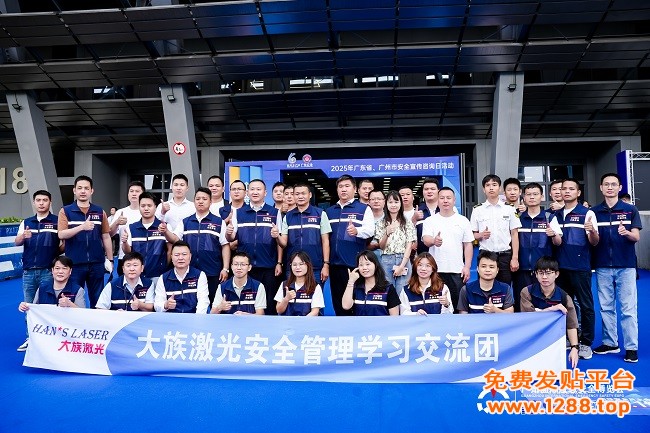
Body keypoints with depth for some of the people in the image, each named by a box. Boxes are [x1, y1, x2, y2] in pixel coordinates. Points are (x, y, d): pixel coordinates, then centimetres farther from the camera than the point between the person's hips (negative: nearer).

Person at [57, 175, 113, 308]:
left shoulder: (100, 212, 7)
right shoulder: (66, 211, 1)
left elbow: (106, 236, 10)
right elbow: (61, 235, -10)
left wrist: (110, 259, 7)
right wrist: (82, 227, -25)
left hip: (97, 263, 2)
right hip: (74, 263, -2)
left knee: (97, 299, 10)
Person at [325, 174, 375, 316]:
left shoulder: (364, 209, 4)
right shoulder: (329, 211, 17)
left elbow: (370, 230, -11)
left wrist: (356, 231, -33)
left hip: (354, 263, -5)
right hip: (334, 263, 5)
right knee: (338, 301, 10)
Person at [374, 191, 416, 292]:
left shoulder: (408, 223, 6)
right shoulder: (381, 224, 8)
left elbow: (409, 246, 1)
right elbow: (381, 247, 4)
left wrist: (402, 266, -8)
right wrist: (387, 233, -15)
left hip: (403, 260, 0)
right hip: (386, 261, 1)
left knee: (402, 293, -3)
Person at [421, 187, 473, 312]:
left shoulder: (463, 221, 8)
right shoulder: (430, 221, 4)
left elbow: (468, 245, 9)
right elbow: (425, 240, -11)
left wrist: (467, 267, 1)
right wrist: (434, 241, -34)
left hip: (457, 271, 1)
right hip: (436, 270, -1)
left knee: (458, 303, 3)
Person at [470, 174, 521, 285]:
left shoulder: (509, 209, 5)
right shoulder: (477, 210, 5)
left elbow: (514, 235, 5)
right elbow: (472, 235, 7)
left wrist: (515, 258, -2)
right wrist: (481, 235, -15)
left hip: (505, 256, 0)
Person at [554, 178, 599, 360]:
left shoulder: (587, 213, -2)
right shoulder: (556, 215, 12)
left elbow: (594, 242, -7)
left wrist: (592, 231, -26)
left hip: (580, 267, -5)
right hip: (560, 266, 5)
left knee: (586, 305, 1)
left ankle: (586, 344, 11)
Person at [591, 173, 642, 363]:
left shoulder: (630, 210, 2)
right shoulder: (594, 212, 7)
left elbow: (636, 237, -3)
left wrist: (626, 233, -25)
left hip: (625, 265, -2)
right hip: (603, 266, 2)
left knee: (628, 308, 0)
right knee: (606, 307, 10)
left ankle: (631, 347, 7)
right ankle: (610, 342, 21)